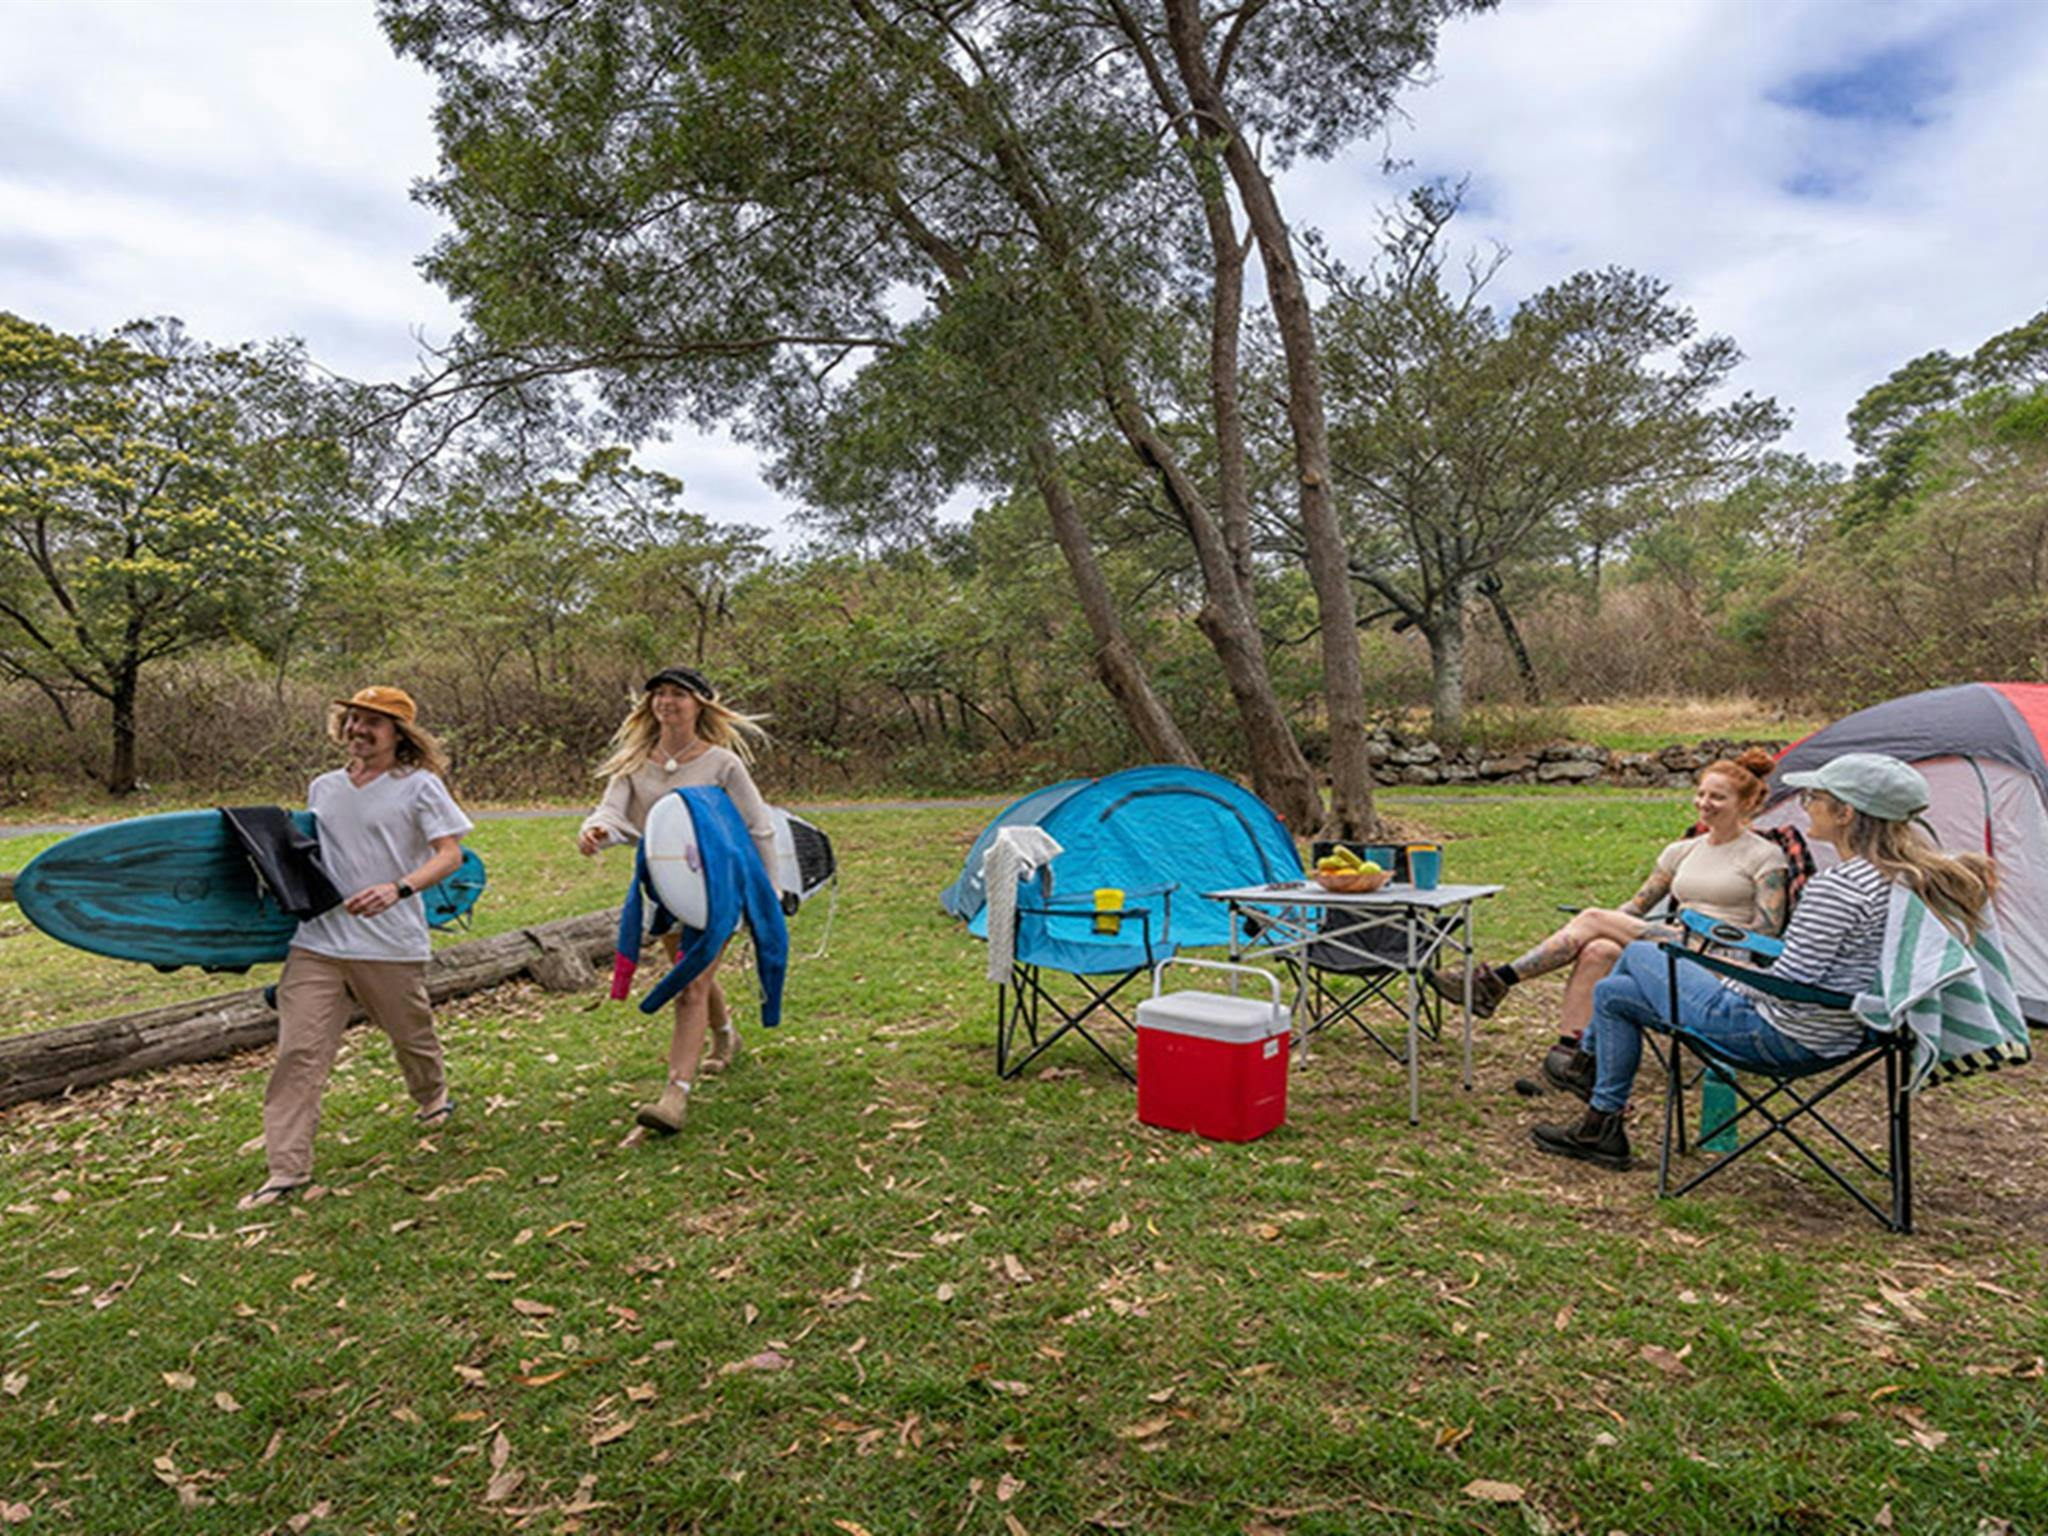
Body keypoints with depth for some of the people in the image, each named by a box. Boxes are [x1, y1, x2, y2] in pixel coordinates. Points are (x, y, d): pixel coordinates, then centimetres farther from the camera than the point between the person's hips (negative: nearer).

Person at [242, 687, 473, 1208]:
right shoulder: (323, 787, 13)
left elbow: (450, 854, -11)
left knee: (412, 1035, 14)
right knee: (298, 1051, -4)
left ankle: (433, 1096, 45)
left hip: (392, 945, -4)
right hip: (317, 939, 4)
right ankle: (287, 1169, 2)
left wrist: (398, 889, -24)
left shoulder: (420, 786, -5)